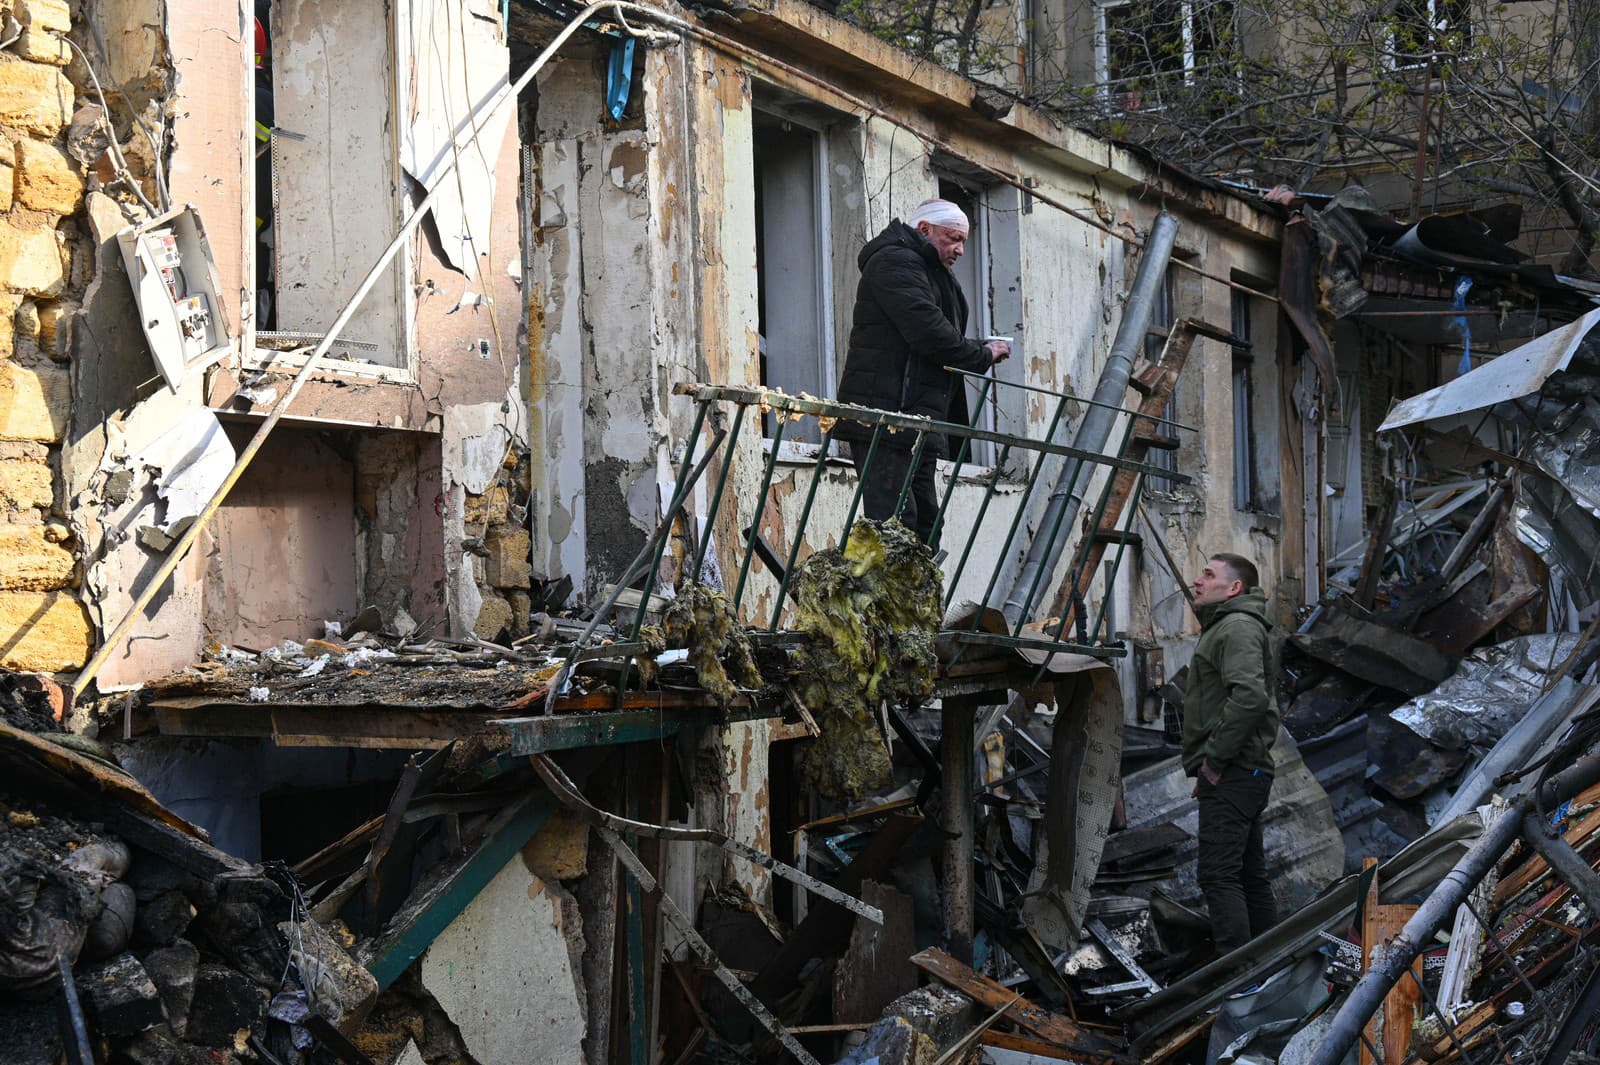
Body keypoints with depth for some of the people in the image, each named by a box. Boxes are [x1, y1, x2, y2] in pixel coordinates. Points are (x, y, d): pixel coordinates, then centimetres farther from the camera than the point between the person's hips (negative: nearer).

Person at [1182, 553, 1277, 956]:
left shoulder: (1238, 627, -11)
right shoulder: (1224, 627, 23)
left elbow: (1249, 696, -27)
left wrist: (1214, 758, -20)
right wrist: (1211, 762, 16)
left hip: (1230, 774, -11)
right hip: (1246, 773, 11)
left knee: (1218, 875, -14)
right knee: (1249, 874, 14)